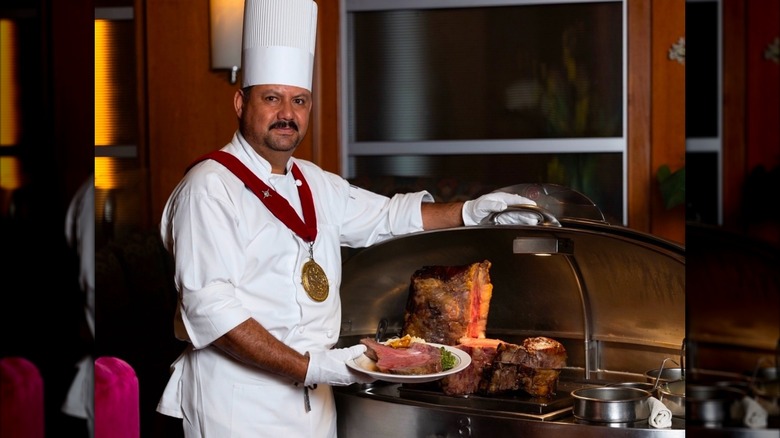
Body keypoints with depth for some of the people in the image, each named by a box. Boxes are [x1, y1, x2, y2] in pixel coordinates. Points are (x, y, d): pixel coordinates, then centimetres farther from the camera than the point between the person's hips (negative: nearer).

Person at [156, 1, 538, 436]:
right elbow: (209, 306, -21)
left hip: (314, 399, 7)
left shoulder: (315, 184, 13)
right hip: (238, 403, -7)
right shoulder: (211, 188, -12)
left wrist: (469, 212, 13)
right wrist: (309, 366, -25)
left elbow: (386, 216, 27)